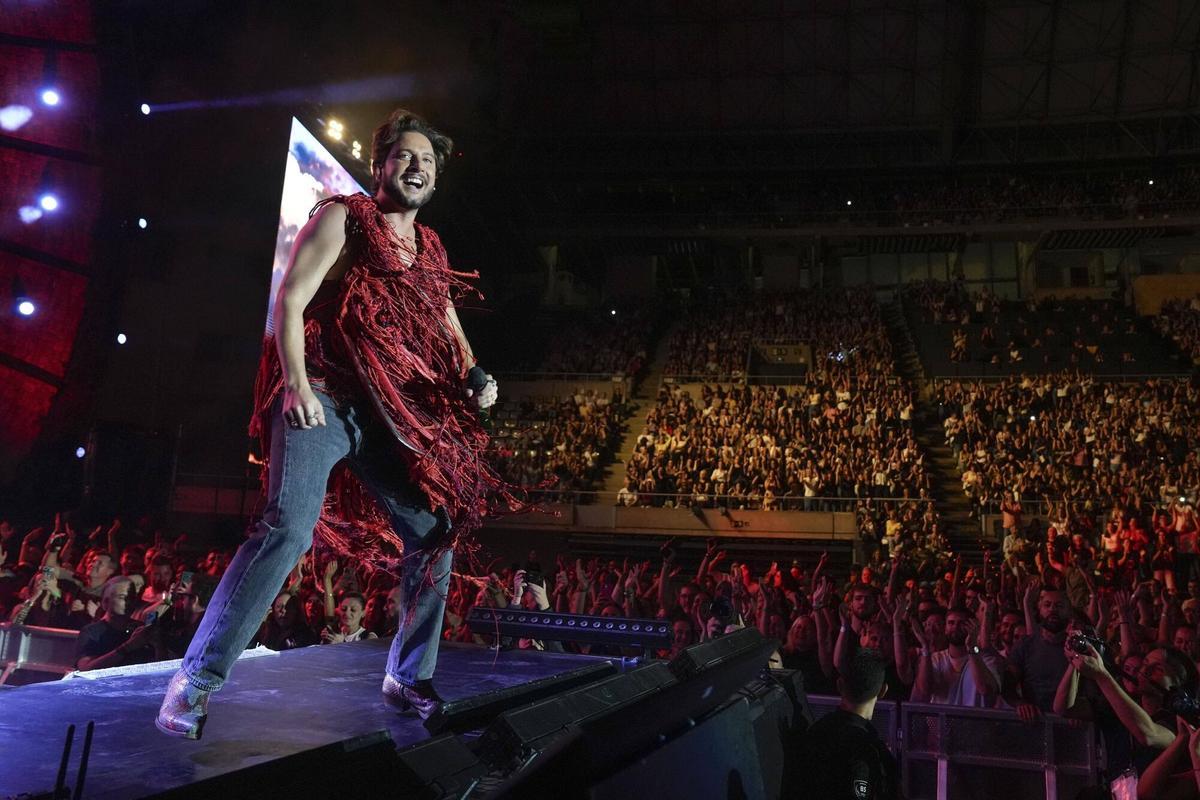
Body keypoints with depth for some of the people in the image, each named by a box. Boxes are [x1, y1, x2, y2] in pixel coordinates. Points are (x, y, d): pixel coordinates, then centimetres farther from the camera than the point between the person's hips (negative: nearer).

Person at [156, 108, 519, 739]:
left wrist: (475, 377, 1)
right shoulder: (342, 218, 3)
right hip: (323, 400, -6)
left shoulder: (430, 248, 20)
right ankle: (195, 684, -8)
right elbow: (289, 303, -6)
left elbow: (447, 327, 23)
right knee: (289, 528, -21)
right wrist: (297, 384, -19)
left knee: (434, 537, 4)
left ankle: (408, 679, 20)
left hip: (393, 417, 6)